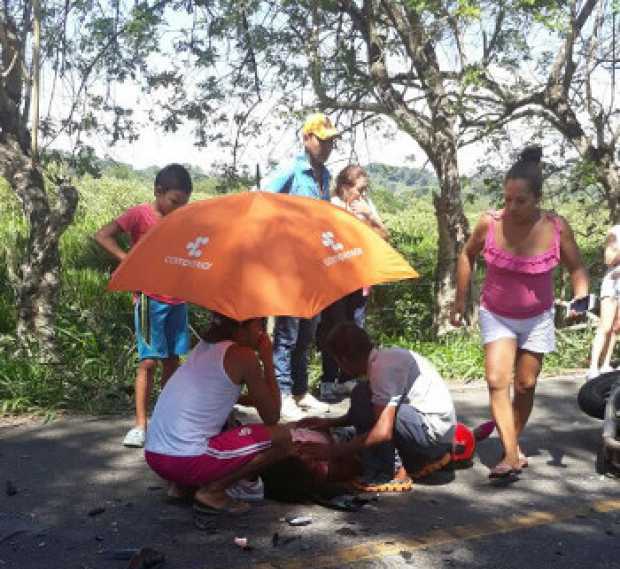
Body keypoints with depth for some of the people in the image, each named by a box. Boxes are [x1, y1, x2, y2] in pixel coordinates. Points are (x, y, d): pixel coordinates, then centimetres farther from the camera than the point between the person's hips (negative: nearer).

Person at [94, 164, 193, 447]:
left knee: (172, 360, 10)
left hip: (177, 299, 6)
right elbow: (102, 235, -15)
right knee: (149, 361, -7)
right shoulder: (140, 214, -7)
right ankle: (140, 425, -1)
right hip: (150, 298, -6)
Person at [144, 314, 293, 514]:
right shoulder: (243, 356, -6)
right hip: (185, 461, -9)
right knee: (281, 437, -2)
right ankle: (212, 492, -4)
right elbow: (272, 417, -1)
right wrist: (268, 360, 5)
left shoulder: (203, 347, 17)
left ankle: (182, 484, 17)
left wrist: (250, 399, 21)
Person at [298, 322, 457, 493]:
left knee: (362, 397, -16)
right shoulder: (383, 357, 7)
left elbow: (383, 432, -26)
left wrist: (334, 451, -21)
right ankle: (425, 458, 21)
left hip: (435, 430, -10)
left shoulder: (383, 367, -20)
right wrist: (329, 423, 14)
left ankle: (382, 475, -10)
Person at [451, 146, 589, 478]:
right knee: (497, 381, -15)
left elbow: (576, 268, -3)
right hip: (496, 316, 0)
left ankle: (513, 442, 32)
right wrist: (460, 301, 4)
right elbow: (467, 256, 1)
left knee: (526, 385, 11)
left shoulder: (556, 228, -19)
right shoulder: (489, 223, -19)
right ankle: (512, 455, -14)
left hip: (536, 317, 1)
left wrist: (580, 300, -21)